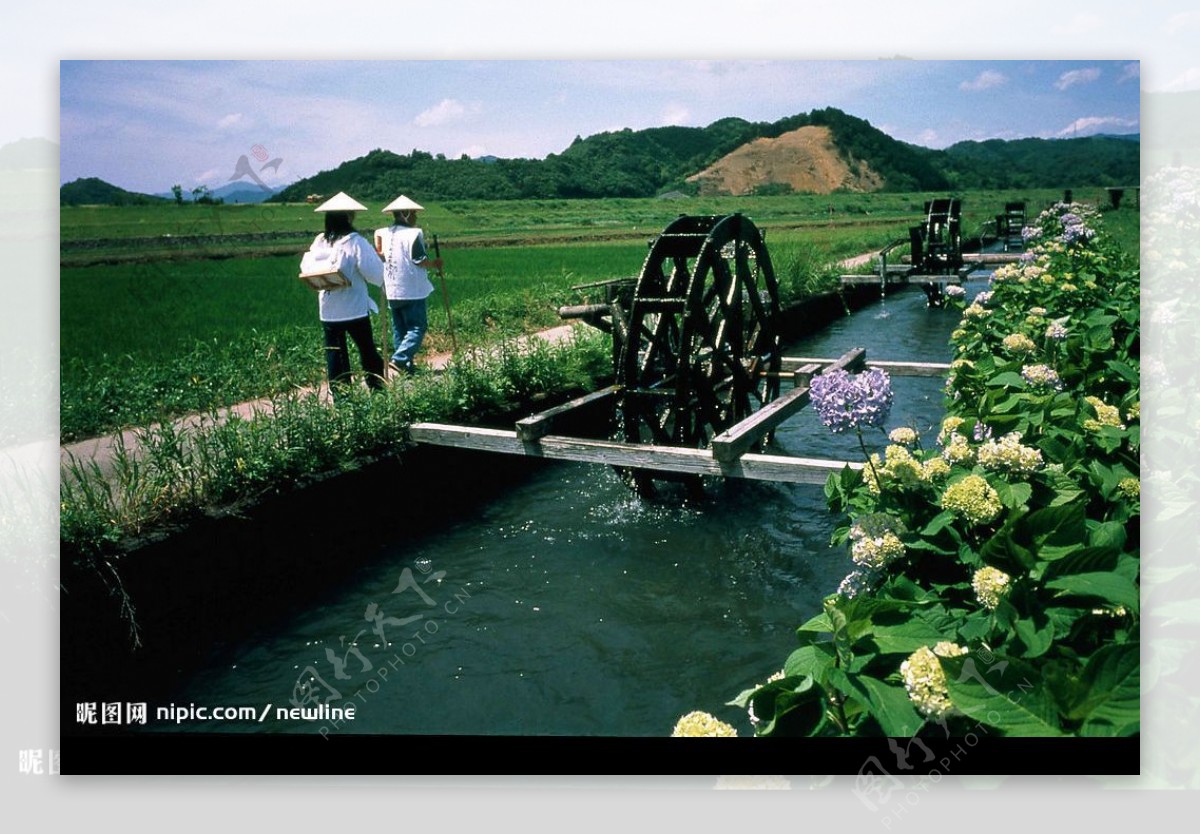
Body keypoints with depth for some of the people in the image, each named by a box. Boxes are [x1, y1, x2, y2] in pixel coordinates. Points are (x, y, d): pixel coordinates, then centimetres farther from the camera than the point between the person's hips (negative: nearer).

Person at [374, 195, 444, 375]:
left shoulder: (383, 233, 6)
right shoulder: (413, 233, -13)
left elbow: (379, 255, 9)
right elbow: (420, 260, -15)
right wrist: (435, 263, 2)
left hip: (392, 291, 7)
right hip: (412, 291, -7)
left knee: (399, 328, 13)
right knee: (418, 327, -3)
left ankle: (406, 366, 15)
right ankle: (399, 359, -18)